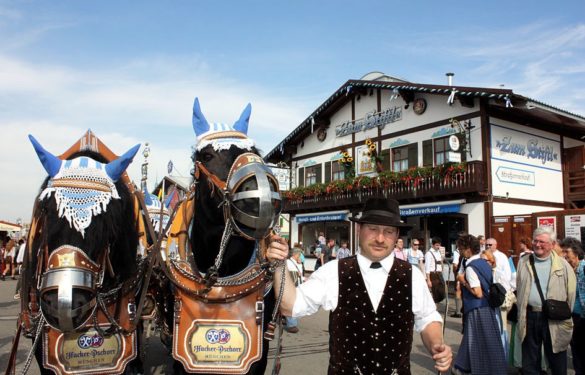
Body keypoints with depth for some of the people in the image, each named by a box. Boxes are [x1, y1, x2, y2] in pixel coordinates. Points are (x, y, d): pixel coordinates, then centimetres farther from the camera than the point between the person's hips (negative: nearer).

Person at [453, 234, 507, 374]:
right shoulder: (484, 263, 7)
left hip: (477, 310, -9)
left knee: (479, 343, 4)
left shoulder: (470, 267, -19)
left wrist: (463, 281, -13)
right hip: (488, 308, 9)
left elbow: (478, 293, -24)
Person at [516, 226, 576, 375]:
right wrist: (521, 311, 10)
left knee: (557, 363, 10)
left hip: (554, 321, -2)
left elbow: (571, 293, 0)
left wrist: (564, 316, 0)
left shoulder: (563, 265, -2)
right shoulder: (523, 262, 7)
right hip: (529, 318, 3)